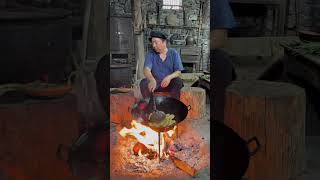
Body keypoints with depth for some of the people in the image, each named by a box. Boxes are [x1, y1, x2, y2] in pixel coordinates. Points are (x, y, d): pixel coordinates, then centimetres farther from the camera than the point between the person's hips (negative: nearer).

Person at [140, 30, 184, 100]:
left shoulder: (173, 53, -2)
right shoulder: (150, 54, -3)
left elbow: (178, 72, -8)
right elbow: (146, 70, -19)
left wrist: (169, 77, -31)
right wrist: (152, 80, -42)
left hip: (169, 83, 0)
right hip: (155, 82, 0)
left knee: (178, 81, -29)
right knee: (143, 82, -27)